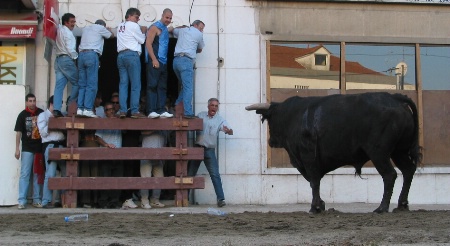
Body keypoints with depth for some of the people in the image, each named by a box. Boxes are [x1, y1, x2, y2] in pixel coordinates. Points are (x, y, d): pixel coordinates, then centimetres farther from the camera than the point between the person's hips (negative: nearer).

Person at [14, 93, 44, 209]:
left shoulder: (41, 113, 4)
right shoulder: (22, 115, 0)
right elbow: (18, 132, -1)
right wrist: (17, 149, -6)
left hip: (39, 148, 2)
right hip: (27, 149, -2)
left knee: (38, 175, 8)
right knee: (24, 174, -2)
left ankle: (36, 200, 14)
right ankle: (22, 201, -2)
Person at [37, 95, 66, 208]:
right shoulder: (42, 116, 9)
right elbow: (43, 133, -1)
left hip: (62, 145, 5)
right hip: (50, 145, -5)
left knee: (66, 172, 1)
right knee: (50, 174, -10)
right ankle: (46, 201, -7)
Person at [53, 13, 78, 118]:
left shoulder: (60, 30, 19)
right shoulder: (67, 32, -8)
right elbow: (70, 49, -13)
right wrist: (76, 57, -4)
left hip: (58, 59, 8)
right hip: (66, 59, -8)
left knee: (59, 85, 0)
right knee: (76, 83, -2)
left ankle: (56, 109, -10)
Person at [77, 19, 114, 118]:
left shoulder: (86, 28, 24)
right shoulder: (100, 28, 9)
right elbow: (111, 36, 23)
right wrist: (109, 30, 47)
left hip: (81, 55, 6)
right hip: (92, 55, -6)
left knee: (82, 84, 6)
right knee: (92, 84, -8)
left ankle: (80, 108, -2)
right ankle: (88, 109, -15)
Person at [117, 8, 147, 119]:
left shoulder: (120, 26, 20)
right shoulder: (133, 25, -1)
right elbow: (141, 40, 4)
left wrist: (139, 31, 18)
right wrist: (143, 32, 20)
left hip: (121, 55, 7)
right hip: (132, 55, -7)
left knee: (123, 84, 3)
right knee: (135, 84, -5)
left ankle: (122, 111, -4)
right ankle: (135, 111, -8)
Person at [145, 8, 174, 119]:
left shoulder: (165, 29, 18)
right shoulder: (155, 27, -6)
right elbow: (148, 44, -13)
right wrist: (154, 59, -19)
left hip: (163, 63, 9)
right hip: (154, 62, -9)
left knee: (162, 87, 6)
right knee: (152, 86, -9)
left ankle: (161, 110, 7)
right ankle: (151, 111, -11)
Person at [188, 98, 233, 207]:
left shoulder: (220, 120, -2)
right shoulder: (200, 115, 5)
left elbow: (230, 131, -15)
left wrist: (228, 131, -37)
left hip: (209, 150, -2)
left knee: (215, 175, -11)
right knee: (190, 174, 9)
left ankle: (221, 198, -13)